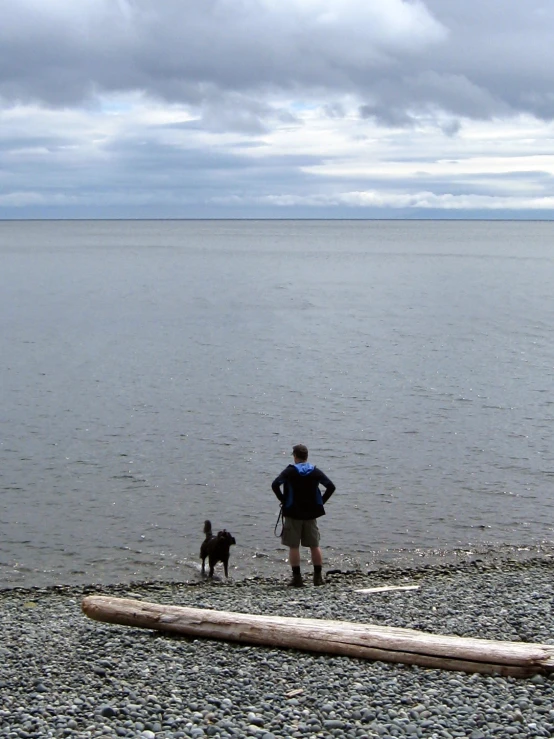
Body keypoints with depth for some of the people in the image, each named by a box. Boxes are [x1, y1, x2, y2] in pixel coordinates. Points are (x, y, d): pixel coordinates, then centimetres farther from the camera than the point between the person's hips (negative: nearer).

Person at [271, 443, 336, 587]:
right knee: (315, 546, 10)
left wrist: (282, 500, -7)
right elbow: (331, 487, -4)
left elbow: (275, 485, -20)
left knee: (293, 546, 3)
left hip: (293, 513, -3)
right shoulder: (315, 472, 2)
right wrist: (321, 501, 3)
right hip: (311, 513, 3)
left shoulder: (290, 471, -7)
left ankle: (297, 578, -1)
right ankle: (318, 577, 10)